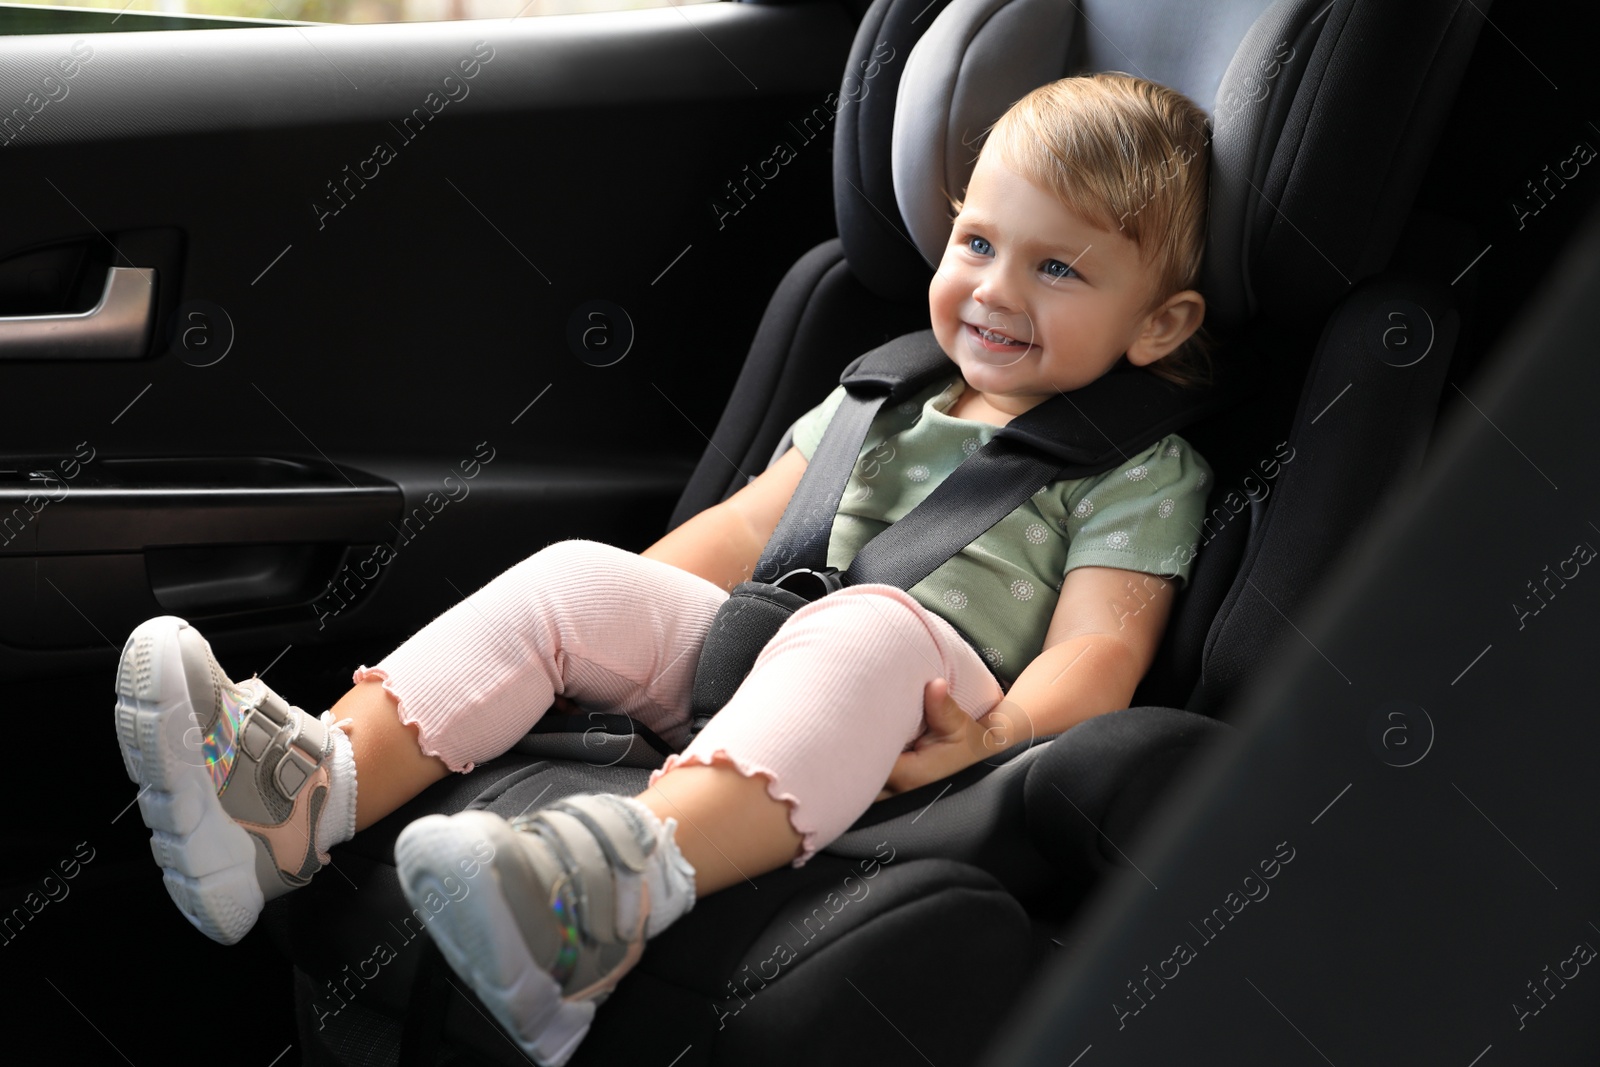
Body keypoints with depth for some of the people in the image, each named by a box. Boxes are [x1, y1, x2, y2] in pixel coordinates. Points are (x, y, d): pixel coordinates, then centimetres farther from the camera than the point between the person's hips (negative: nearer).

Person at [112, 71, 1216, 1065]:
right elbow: (742, 530, 26)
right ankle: (310, 789, -31)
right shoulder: (883, 397, 25)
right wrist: (616, 615, 11)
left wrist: (1002, 733, -28)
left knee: (870, 625, -38)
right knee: (570, 577, -13)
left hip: (914, 745, -6)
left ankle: (636, 871, -65)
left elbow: (1101, 644, -7)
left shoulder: (1146, 471, 7)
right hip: (749, 665, 6)